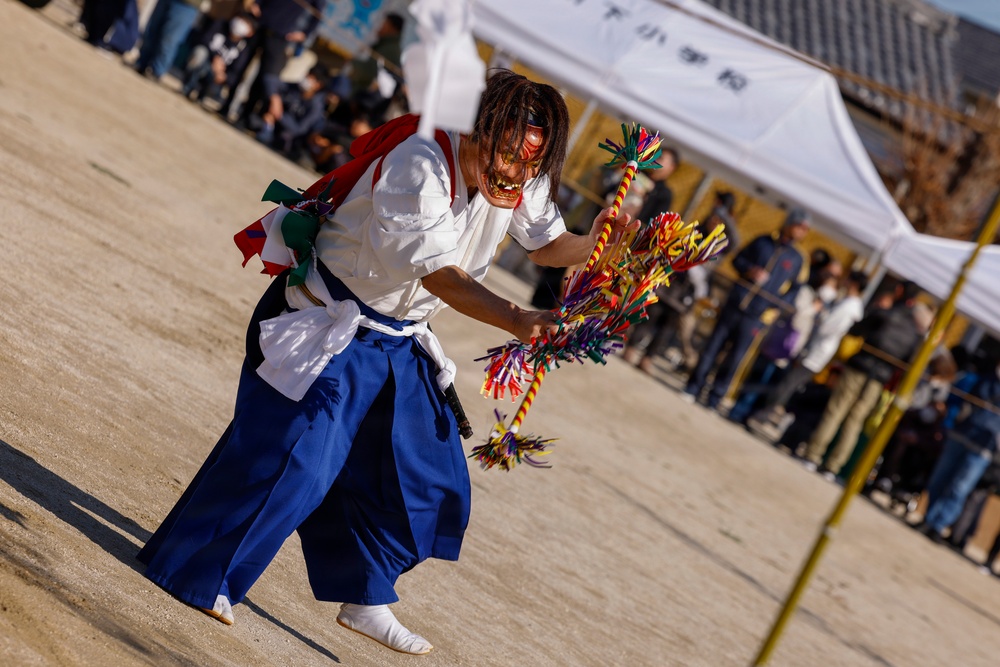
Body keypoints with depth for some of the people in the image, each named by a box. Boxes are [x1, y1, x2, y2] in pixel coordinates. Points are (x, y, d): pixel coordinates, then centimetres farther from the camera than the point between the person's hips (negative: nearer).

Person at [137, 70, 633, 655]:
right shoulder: (420, 167, -31)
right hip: (328, 321, -8)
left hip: (397, 341, 8)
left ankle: (365, 600, 26)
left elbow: (547, 242, 10)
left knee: (425, 472, 9)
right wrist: (515, 320, -46)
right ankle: (197, 569, 2)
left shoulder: (523, 184, -7)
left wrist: (595, 244, -12)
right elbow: (439, 272, -36)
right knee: (293, 449, -15)